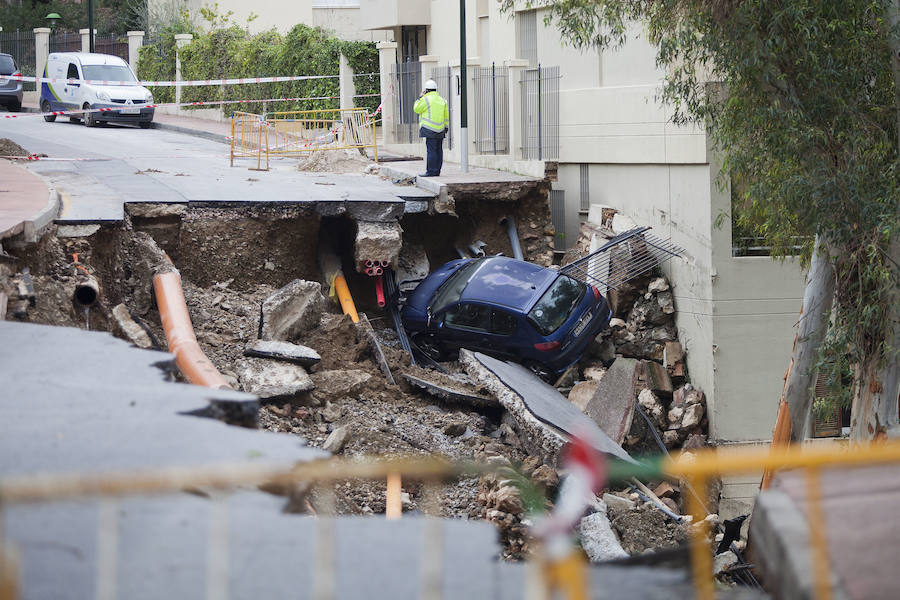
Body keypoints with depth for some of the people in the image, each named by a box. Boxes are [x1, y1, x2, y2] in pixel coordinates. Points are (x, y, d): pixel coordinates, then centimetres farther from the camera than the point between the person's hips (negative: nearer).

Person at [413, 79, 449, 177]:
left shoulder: (426, 99, -9)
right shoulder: (441, 100, 14)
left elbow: (416, 109, 1)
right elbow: (446, 116, 16)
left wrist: (420, 97, 8)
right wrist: (446, 128, 20)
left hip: (430, 129, -7)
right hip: (440, 130, 7)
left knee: (431, 150, -9)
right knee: (438, 150, 8)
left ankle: (431, 171, -13)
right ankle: (437, 171, 11)